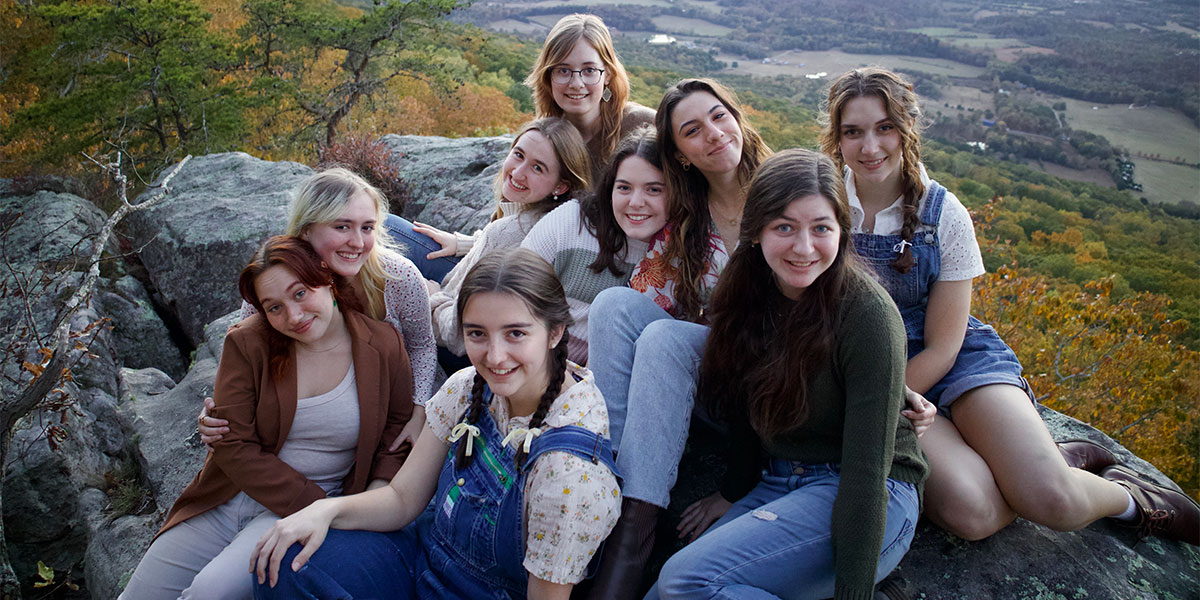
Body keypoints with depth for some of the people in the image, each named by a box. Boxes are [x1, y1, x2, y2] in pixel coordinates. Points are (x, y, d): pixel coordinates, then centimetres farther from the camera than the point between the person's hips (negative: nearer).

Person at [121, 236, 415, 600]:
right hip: (232, 492, 2)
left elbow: (397, 431, 7)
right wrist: (316, 507, -18)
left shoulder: (384, 346, -6)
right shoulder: (247, 344, -7)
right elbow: (233, 446, -10)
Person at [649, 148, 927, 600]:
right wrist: (734, 494, 18)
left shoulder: (867, 314, -18)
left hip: (867, 505, -7)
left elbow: (867, 468, -20)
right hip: (776, 487, 7)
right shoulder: (748, 299, 2)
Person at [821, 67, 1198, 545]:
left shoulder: (944, 215, -8)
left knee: (1055, 504, -23)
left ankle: (1123, 496, 13)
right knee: (970, 513, -27)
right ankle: (1061, 460, 4)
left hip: (957, 361, 0)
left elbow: (941, 348, -7)